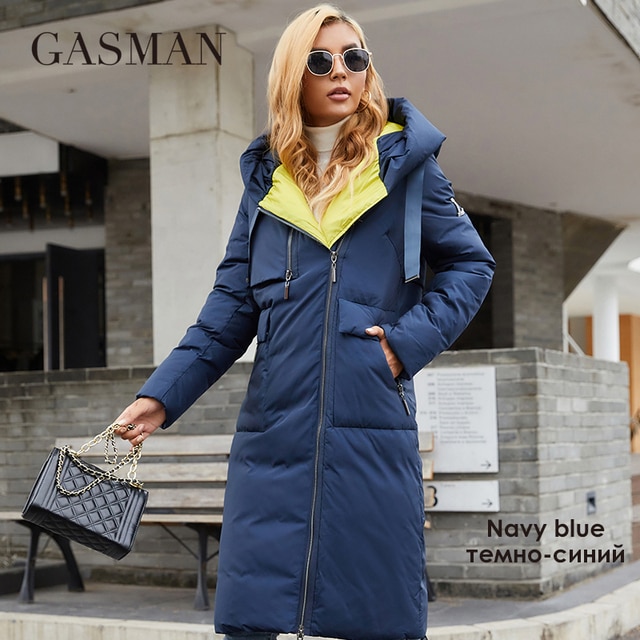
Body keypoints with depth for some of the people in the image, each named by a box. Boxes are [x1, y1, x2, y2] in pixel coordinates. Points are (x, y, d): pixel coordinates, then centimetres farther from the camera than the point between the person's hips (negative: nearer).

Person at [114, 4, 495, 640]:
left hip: (373, 430, -2)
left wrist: (412, 338, -5)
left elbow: (470, 265, 11)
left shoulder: (405, 164, 6)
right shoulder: (266, 180, 12)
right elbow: (231, 306, 11)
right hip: (273, 432, 2)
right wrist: (162, 395, 0)